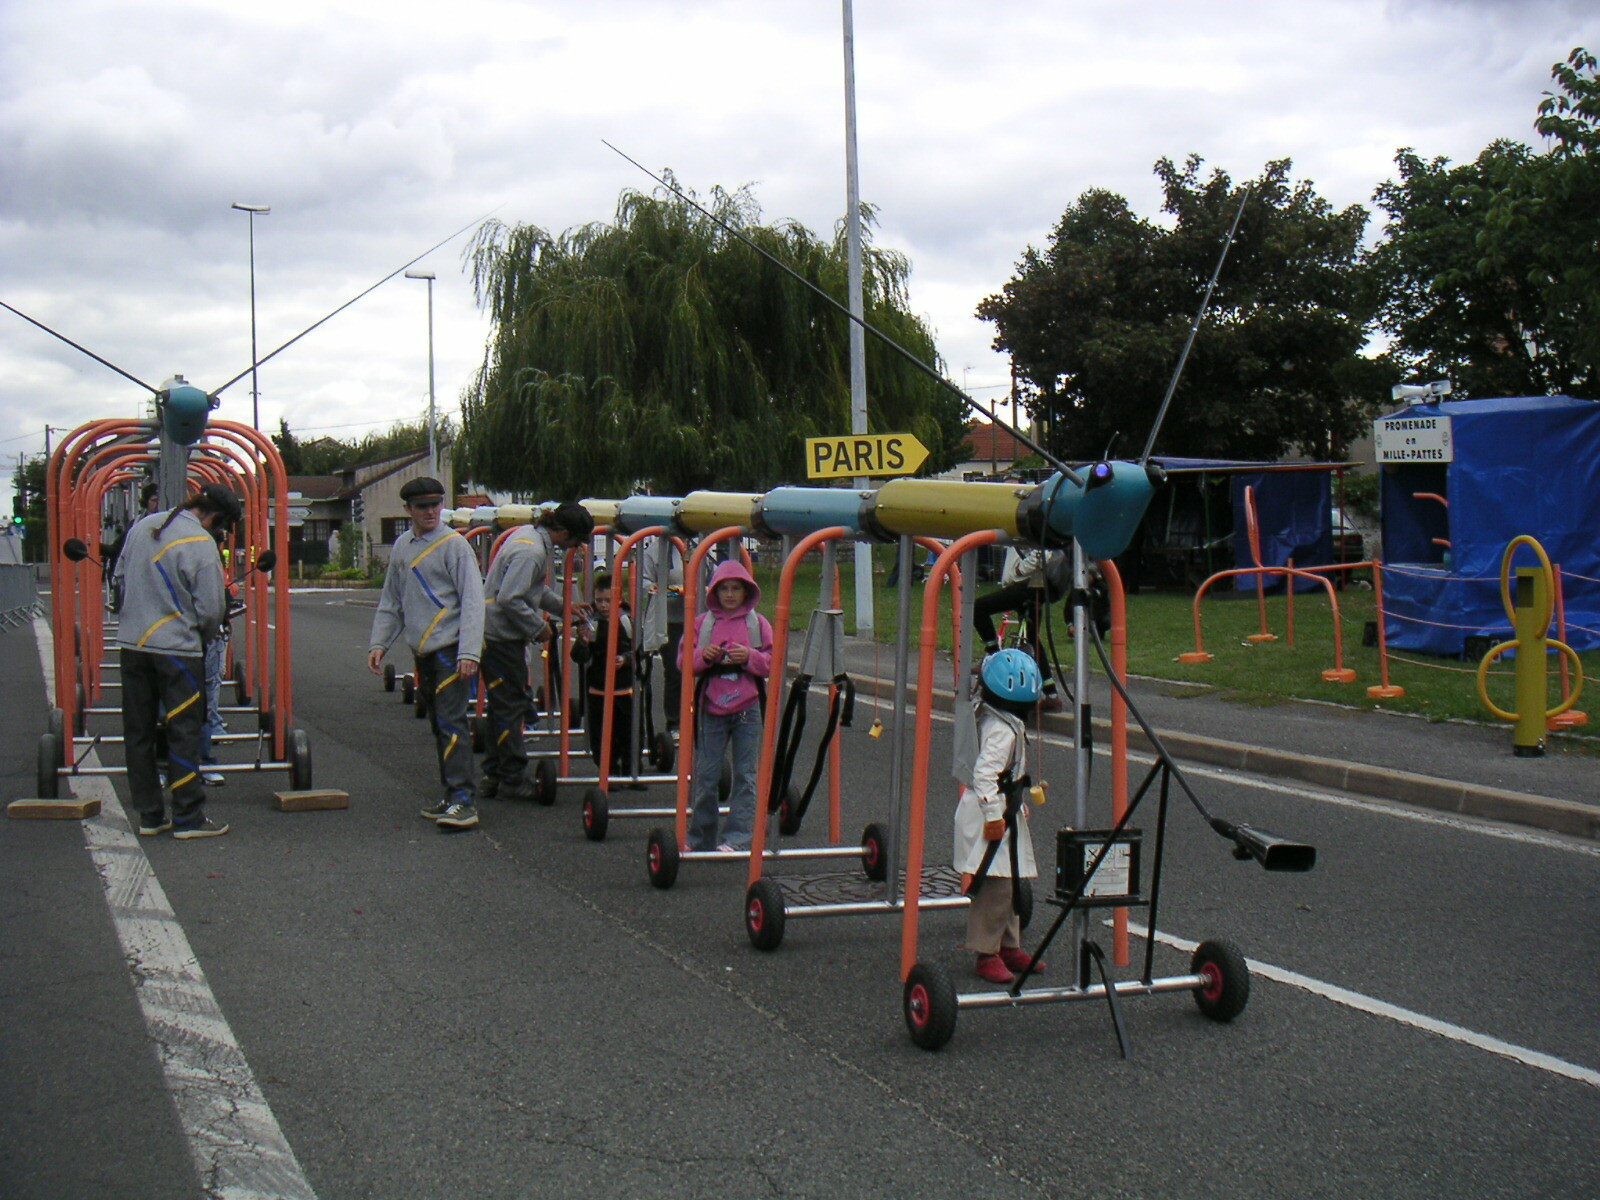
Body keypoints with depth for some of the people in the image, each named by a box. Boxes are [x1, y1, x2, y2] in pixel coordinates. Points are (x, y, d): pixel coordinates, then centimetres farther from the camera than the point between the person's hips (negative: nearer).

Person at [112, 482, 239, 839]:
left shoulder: (142, 526, 8)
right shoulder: (201, 544, -14)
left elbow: (120, 579, 17)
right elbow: (210, 608, -13)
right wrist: (206, 637, 7)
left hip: (131, 644, 7)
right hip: (176, 647, -7)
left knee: (138, 731, 11)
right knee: (184, 732, 1)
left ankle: (149, 815, 16)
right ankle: (188, 817, 3)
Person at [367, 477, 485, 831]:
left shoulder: (454, 545, -8)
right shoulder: (401, 547, 13)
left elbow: (472, 601, -13)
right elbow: (391, 603, 20)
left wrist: (469, 652, -20)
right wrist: (379, 643, 10)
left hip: (451, 650, -7)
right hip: (422, 652, 7)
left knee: (451, 723, -13)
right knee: (438, 725, 12)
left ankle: (463, 802, -13)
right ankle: (450, 796, 20)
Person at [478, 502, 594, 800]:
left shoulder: (530, 535, 10)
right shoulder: (531, 552, -22)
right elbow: (509, 599, -28)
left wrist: (562, 606, 24)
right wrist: (538, 627, -16)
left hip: (496, 633, 11)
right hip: (501, 637, -11)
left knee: (502, 705, 16)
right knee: (511, 707, -3)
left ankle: (493, 775, 24)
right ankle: (512, 780, 4)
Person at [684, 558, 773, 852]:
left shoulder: (758, 623, 5)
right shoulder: (703, 623, 6)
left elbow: (773, 663, 2)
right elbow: (684, 661, 4)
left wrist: (750, 657, -16)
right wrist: (703, 656, -16)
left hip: (748, 709, -1)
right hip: (711, 708, 1)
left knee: (745, 775, 0)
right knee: (706, 775, 5)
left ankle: (738, 837, 3)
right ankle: (700, 836, 16)